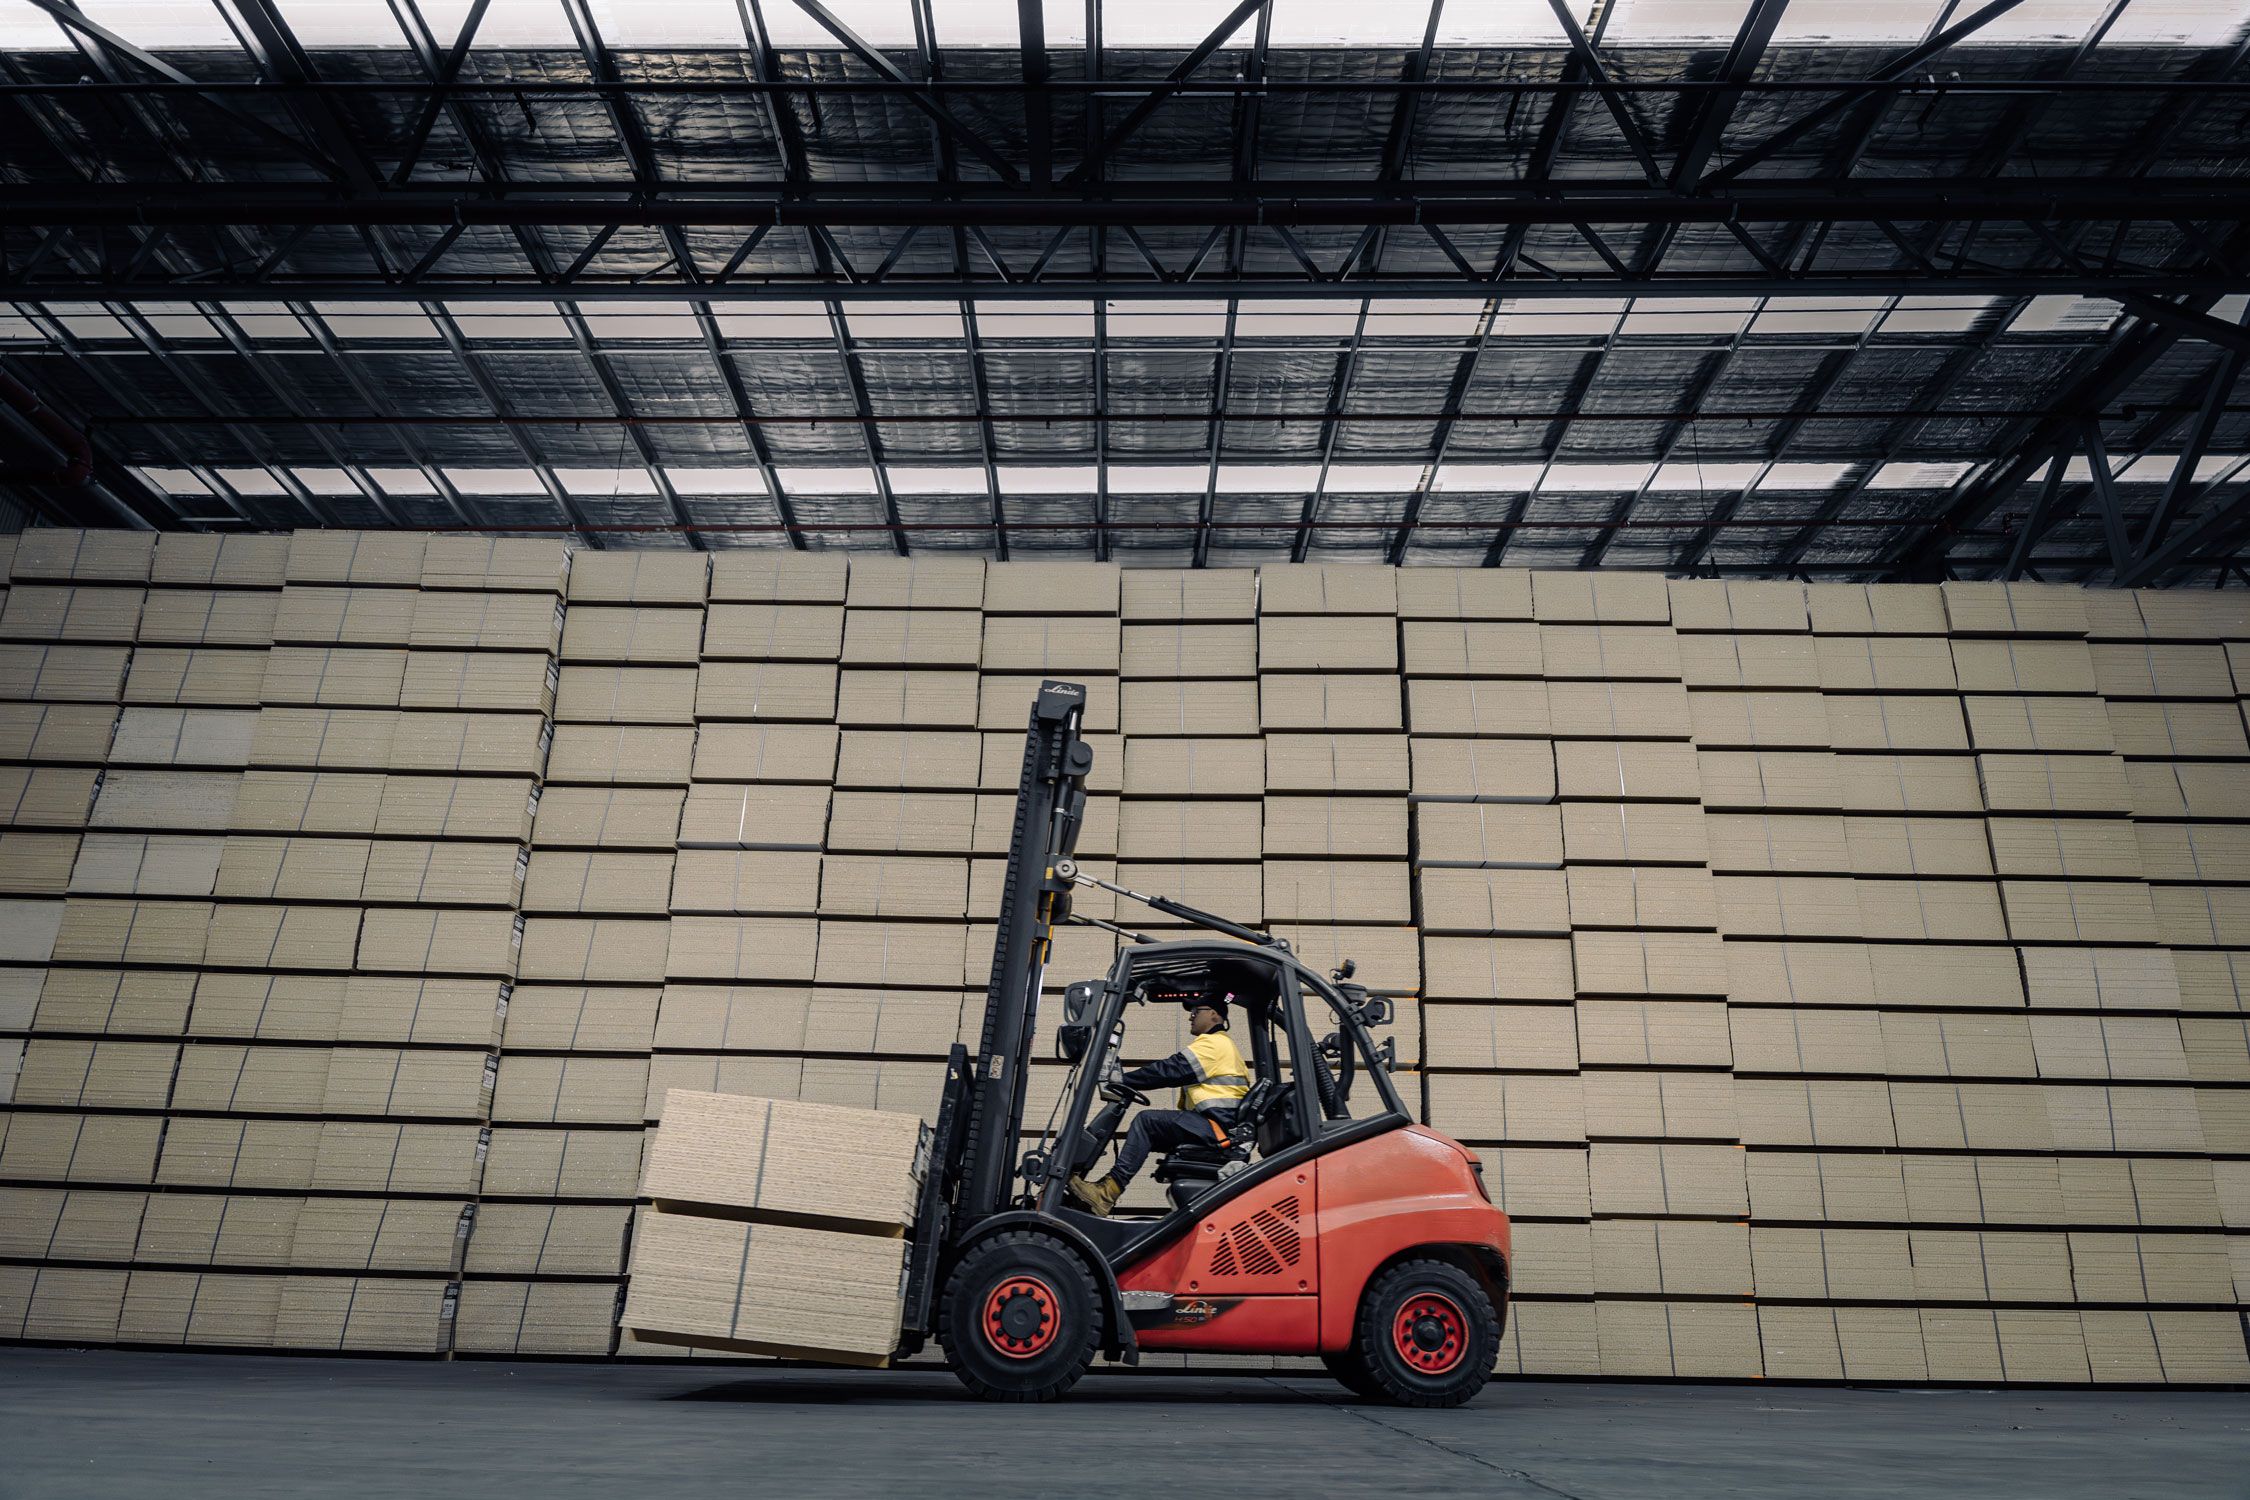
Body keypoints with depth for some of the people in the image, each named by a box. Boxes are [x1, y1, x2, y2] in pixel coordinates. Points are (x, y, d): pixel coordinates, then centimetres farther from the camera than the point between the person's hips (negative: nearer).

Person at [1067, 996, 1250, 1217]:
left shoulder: (1213, 1043, -6)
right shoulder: (1222, 1043, 27)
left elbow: (1168, 1071, -13)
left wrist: (1122, 1081, -9)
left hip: (1217, 1124, -10)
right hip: (1215, 1126, 10)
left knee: (1146, 1120, -19)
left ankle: (1108, 1192, -25)